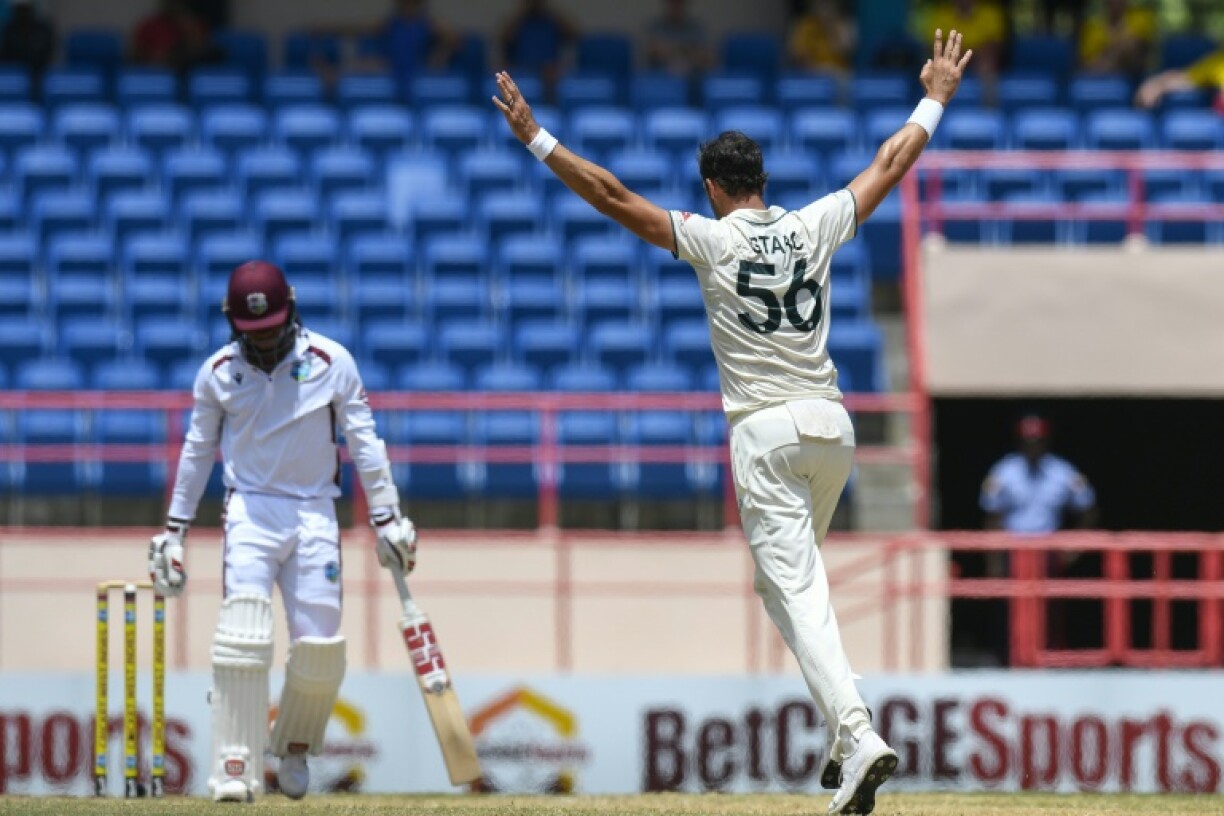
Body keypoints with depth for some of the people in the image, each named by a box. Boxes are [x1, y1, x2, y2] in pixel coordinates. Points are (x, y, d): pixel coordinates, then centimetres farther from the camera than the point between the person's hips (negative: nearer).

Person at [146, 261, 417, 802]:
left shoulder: (331, 362, -3)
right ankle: (235, 769, -17)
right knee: (242, 638, -17)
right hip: (249, 511, 0)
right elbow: (198, 451, 12)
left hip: (314, 514, 0)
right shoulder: (218, 372, 1)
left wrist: (386, 519, 0)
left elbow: (363, 441, 2)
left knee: (320, 647, -3)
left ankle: (294, 746, 24)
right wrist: (174, 530, 12)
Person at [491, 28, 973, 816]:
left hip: (765, 432, -5)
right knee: (796, 572, 24)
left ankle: (857, 735, -26)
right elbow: (889, 166, 17)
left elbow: (611, 195, -7)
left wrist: (538, 138, -2)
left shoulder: (712, 240, -5)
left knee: (796, 589, -10)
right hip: (830, 425, 5)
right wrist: (935, 100, 30)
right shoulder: (814, 228, 5)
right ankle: (844, 733, 22)